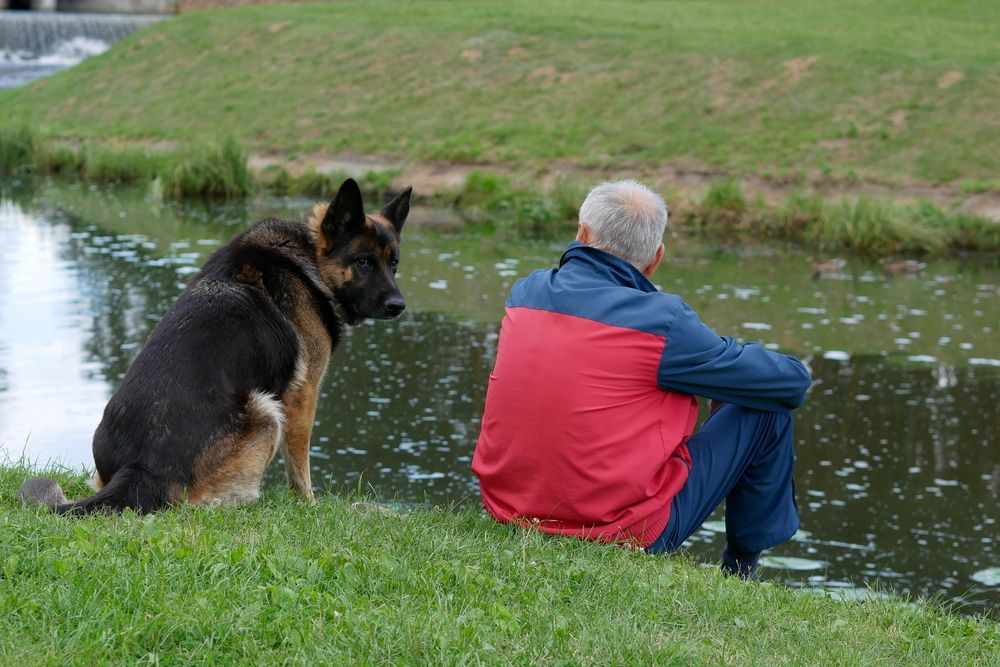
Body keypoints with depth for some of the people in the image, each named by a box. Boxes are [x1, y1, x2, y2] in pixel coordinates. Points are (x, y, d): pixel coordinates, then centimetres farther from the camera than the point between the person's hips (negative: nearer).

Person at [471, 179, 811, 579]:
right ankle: (741, 570, 22)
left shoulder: (524, 294, 1)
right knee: (769, 411, 5)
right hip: (623, 533, -6)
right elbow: (792, 382, -5)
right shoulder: (661, 322, -16)